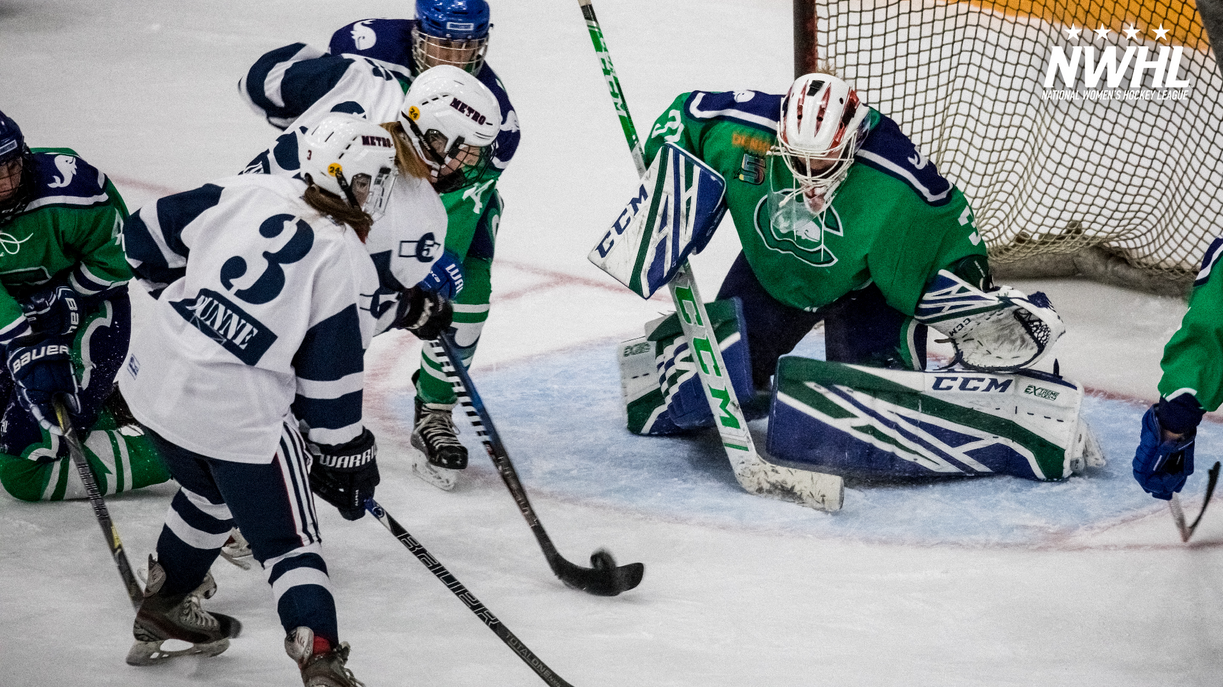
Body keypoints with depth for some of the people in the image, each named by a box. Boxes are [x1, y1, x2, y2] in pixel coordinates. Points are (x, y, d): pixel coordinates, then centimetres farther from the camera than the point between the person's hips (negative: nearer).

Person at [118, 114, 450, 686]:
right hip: (238, 410, -7)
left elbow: (148, 232, 10)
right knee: (288, 542, 1)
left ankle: (162, 612, 46)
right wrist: (346, 458, 2)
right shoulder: (346, 263, -10)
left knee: (210, 492, 33)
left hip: (154, 374, 7)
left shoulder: (250, 192, 4)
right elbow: (331, 379, -9)